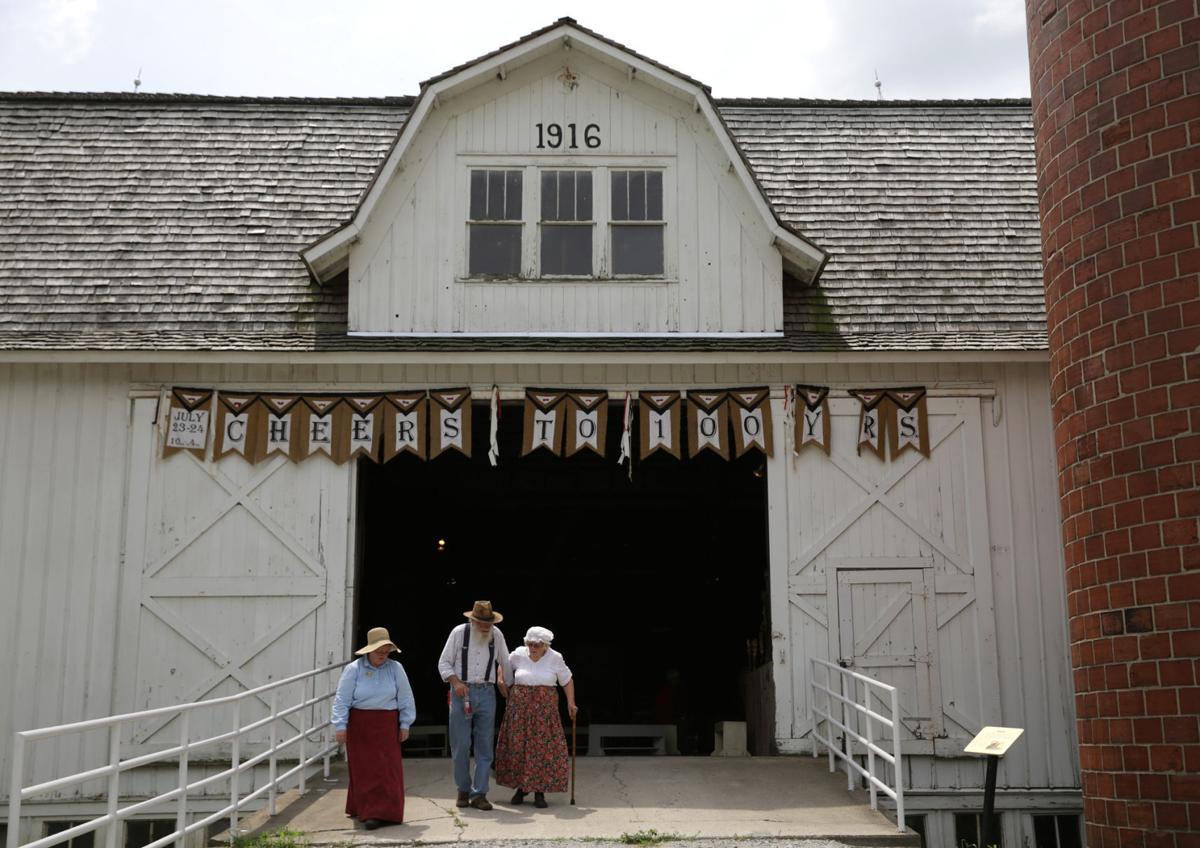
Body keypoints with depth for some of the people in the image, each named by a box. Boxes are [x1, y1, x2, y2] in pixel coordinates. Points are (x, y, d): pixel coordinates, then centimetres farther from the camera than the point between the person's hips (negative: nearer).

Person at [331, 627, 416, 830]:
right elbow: (342, 699, -4)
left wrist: (405, 724, 6)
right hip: (359, 725, -1)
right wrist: (340, 725, -9)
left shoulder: (395, 668, 2)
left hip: (386, 725, 1)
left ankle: (384, 812, -2)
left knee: (387, 767, -5)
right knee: (363, 769, 2)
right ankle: (365, 810, 12)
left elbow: (405, 698, 7)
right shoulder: (353, 669, -4)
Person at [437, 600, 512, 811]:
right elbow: (444, 662, 0)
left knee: (484, 746, 0)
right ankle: (463, 791, 14)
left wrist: (506, 685, 19)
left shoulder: (496, 635, 4)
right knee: (460, 745, -1)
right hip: (461, 692, -2)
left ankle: (479, 794, 4)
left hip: (486, 693, 2)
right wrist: (456, 682, -14)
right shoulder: (459, 633, -3)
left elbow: (505, 663, 19)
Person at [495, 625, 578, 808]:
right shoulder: (519, 654, -1)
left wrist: (571, 703, -1)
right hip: (520, 707, 1)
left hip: (544, 709, -1)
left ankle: (539, 792, 0)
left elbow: (568, 681, 5)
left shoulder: (555, 658, -4)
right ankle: (521, 788, 17)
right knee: (517, 746, 2)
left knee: (543, 747, -6)